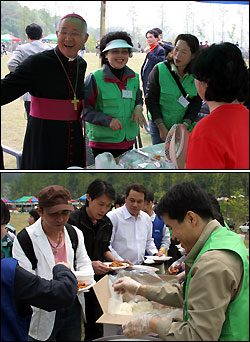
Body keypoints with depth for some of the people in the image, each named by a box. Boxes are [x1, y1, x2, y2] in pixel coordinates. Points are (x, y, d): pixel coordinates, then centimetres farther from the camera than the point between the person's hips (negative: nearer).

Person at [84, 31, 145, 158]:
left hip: (128, 142, 5)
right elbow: (84, 109, -7)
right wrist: (107, 120, -20)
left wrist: (138, 108, 0)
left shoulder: (134, 78, 10)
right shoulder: (95, 78, -6)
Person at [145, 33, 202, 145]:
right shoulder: (159, 70, -11)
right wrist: (161, 127, -13)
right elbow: (150, 99, -9)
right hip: (159, 126, -1)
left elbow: (197, 102, -1)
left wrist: (185, 125, -14)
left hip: (186, 127, 2)